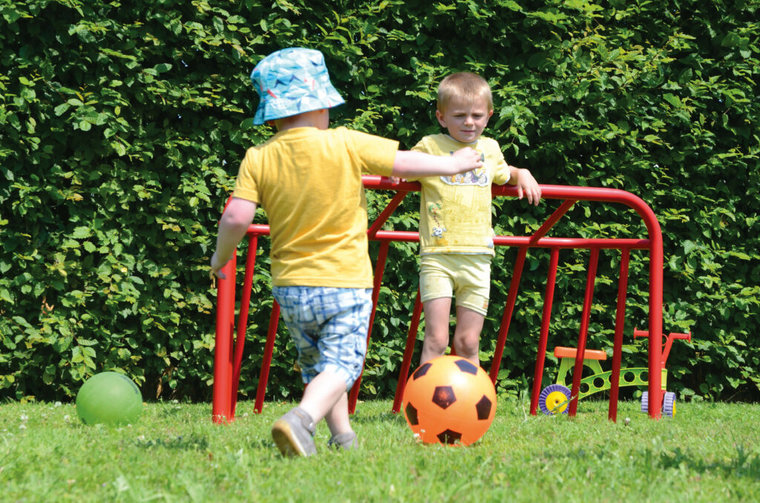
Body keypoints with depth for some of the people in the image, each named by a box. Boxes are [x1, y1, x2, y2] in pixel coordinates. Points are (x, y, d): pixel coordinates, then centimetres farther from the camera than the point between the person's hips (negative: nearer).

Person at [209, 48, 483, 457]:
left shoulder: (257, 159, -6)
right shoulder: (347, 146, -10)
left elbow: (236, 217, -12)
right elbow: (403, 163, -1)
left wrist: (221, 258, 7)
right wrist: (452, 165, 16)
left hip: (290, 287, 4)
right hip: (345, 283, -4)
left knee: (316, 363, 23)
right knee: (340, 365, -4)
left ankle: (342, 435, 28)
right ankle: (300, 420, -28)